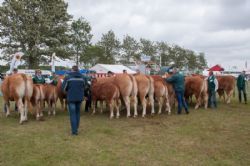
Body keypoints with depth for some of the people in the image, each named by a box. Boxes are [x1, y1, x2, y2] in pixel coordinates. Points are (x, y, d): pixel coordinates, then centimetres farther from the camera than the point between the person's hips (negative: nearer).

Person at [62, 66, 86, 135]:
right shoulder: (82, 77, 1)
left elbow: (64, 88, -5)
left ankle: (74, 131, 2)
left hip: (71, 98, -3)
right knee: (77, 113, 18)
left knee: (72, 114, 3)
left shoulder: (68, 77, -9)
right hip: (80, 98, 3)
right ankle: (76, 128, 27)